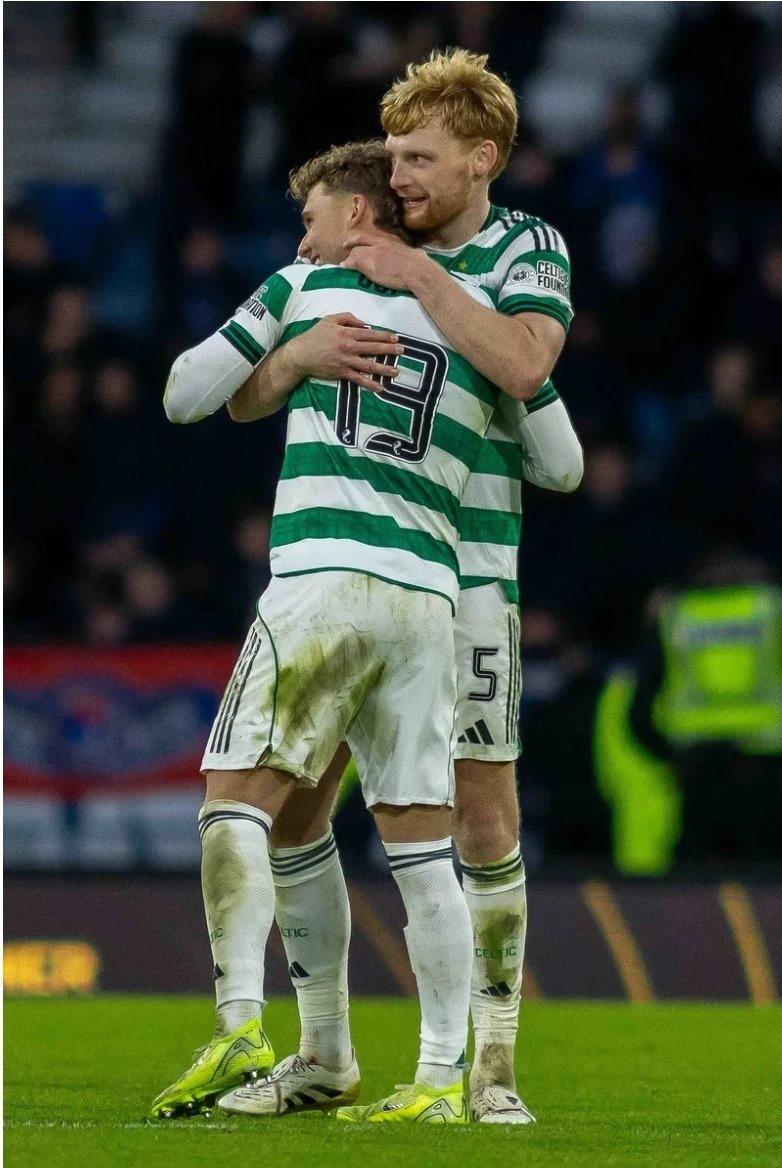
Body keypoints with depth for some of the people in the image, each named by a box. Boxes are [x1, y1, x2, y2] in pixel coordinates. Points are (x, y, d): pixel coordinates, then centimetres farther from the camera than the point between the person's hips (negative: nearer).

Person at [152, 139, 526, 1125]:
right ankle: (442, 1075, 3)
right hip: (428, 592, 4)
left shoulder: (304, 288, 8)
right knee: (419, 842, 6)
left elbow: (185, 397, 14)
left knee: (236, 796, -5)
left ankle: (240, 1023, -23)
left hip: (323, 580, -4)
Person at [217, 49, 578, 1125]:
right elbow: (243, 398, 6)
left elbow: (523, 361, -22)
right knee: (290, 805, 0)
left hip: (464, 571, -4)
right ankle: (323, 1054, 12)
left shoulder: (527, 248, 0)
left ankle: (492, 1065, 5)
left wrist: (418, 275, -18)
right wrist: (302, 350, -15)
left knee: (483, 822, -7)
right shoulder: (369, 259, 10)